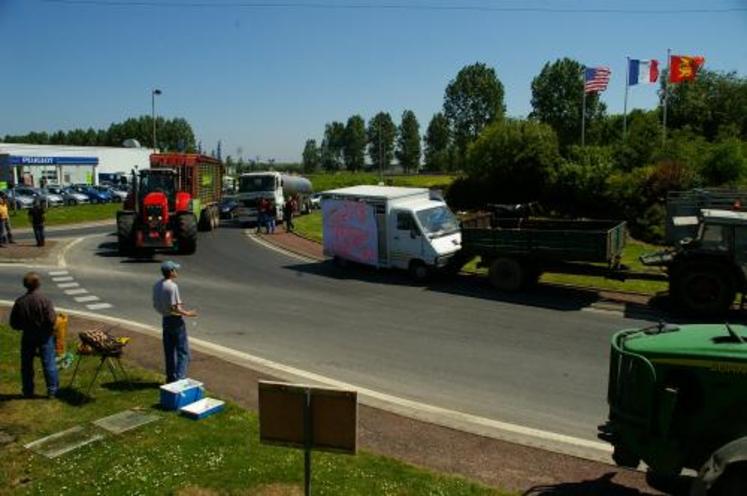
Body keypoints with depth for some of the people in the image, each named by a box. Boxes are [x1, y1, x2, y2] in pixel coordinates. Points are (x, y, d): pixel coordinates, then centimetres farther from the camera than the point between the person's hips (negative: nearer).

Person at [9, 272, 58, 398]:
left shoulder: (19, 302, -8)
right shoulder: (45, 300, -18)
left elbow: (13, 323, -3)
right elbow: (51, 319, -21)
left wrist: (24, 327, 15)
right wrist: (50, 329, 1)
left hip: (27, 336, 3)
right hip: (44, 336, -2)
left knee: (26, 365, 15)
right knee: (49, 363, 5)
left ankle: (28, 392, 22)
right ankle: (52, 391, 7)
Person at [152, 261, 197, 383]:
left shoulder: (157, 286, 5)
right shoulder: (172, 286, -20)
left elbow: (155, 305, 11)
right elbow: (175, 308, -22)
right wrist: (187, 313, -10)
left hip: (165, 320, 8)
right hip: (176, 320, -8)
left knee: (169, 351, 14)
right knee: (183, 351, -1)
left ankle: (171, 378, 20)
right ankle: (180, 378, -4)